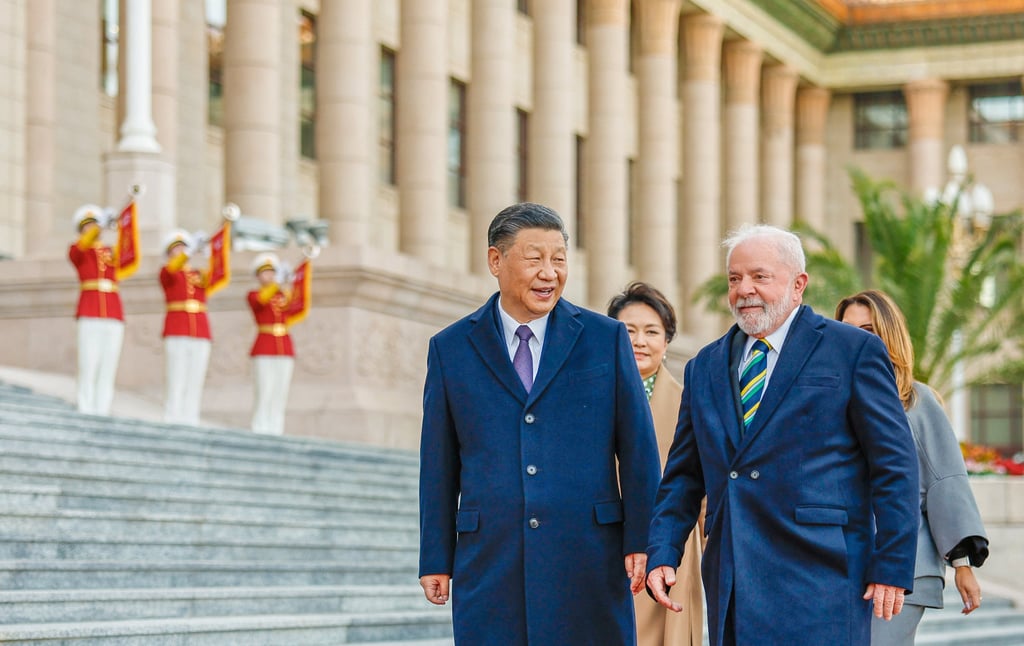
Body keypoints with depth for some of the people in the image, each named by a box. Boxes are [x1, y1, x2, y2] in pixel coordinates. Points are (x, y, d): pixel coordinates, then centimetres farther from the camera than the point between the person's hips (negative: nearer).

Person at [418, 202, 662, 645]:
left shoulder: (606, 338, 6)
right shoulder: (451, 349, 7)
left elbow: (638, 447, 4)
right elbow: (438, 464, 8)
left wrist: (641, 541, -3)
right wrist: (435, 559, 6)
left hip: (588, 561, 0)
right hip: (490, 566, 0)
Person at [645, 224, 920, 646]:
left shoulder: (854, 352, 2)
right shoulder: (705, 367, 17)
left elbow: (894, 465, -1)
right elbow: (683, 475, 18)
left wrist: (892, 567, -8)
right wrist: (662, 555, 4)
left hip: (817, 585, -5)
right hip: (731, 584, 5)